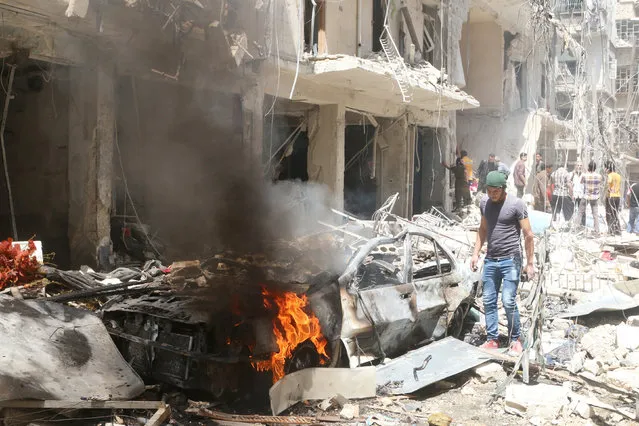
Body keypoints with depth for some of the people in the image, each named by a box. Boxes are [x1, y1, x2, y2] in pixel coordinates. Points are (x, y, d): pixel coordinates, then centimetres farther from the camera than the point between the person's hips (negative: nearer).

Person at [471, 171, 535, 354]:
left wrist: (530, 263, -8)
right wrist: (476, 253, 12)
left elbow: (528, 235, -7)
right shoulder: (485, 203, 7)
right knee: (488, 301, 6)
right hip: (490, 260, 5)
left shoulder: (516, 204, -9)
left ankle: (515, 339, 9)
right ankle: (492, 339, 16)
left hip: (510, 260, -5)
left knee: (509, 301, -8)